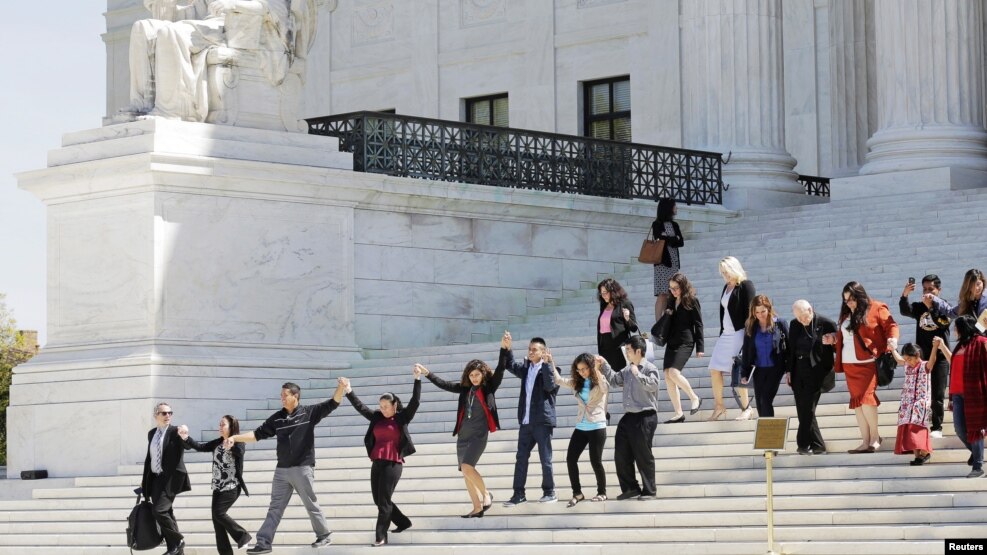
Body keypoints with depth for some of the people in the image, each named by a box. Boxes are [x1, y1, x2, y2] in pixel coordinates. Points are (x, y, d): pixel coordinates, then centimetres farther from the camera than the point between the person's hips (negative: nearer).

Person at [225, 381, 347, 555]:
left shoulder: (309, 413, -5)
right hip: (282, 470, 5)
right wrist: (235, 438, -2)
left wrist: (341, 387, -30)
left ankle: (324, 535, 22)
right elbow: (258, 434, 8)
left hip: (303, 469, -4)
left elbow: (332, 403, -13)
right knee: (275, 508, 4)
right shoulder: (277, 418, 7)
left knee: (311, 505, 5)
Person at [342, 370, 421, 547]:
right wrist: (348, 391, 8)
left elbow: (415, 401, -6)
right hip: (377, 463, 6)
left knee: (384, 500, -8)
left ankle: (381, 536, -4)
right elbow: (360, 406, 15)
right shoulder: (377, 417, 13)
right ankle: (403, 522, 31)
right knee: (378, 499, 12)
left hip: (393, 463, -6)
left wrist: (417, 378, -13)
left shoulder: (402, 418, 0)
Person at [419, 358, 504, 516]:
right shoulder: (465, 388, 9)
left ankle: (486, 494, 0)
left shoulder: (489, 387, -2)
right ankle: (477, 508, 9)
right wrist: (427, 373, 8)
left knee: (467, 467, -20)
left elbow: (499, 372, -13)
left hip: (479, 434, -6)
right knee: (466, 472, 4)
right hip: (463, 435, 6)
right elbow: (444, 385, 13)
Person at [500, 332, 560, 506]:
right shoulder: (526, 368, 13)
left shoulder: (549, 368, -4)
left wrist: (546, 363, -21)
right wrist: (505, 348, -3)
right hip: (526, 421, 6)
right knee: (521, 458, 5)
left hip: (542, 420, -6)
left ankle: (549, 492, 9)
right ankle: (519, 494, 8)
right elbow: (509, 366, 13)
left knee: (545, 458, 0)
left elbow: (550, 386, -18)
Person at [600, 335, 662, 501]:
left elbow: (653, 385, -25)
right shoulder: (627, 369, 13)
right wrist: (605, 365, 17)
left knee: (643, 456, -1)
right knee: (621, 455, 8)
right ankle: (630, 488, 19)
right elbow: (614, 380, 25)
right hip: (629, 417, 8)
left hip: (645, 417, -8)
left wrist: (637, 374, -24)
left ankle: (649, 491, 9)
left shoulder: (649, 368, -8)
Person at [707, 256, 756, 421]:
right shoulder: (726, 287, 15)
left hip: (739, 333, -8)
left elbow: (749, 311, -13)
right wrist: (721, 332, 15)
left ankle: (746, 408, 4)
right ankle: (719, 407, 12)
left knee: (737, 371, -8)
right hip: (726, 334, 8)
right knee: (714, 370, 3)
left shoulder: (745, 286, -8)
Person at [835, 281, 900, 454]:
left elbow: (891, 326, -3)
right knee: (857, 401, 5)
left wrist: (893, 339, -22)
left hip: (867, 362, -7)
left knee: (866, 397, -14)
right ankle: (865, 442, 9)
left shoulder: (876, 309, -1)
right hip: (849, 364, 7)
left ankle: (874, 438, -1)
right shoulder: (846, 314, 18)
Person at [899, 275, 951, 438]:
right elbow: (905, 311, -12)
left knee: (938, 395, -1)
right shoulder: (919, 307, 6)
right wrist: (905, 295, -31)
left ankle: (937, 428, 5)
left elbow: (944, 321, -19)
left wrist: (931, 306, -34)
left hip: (940, 356, -2)